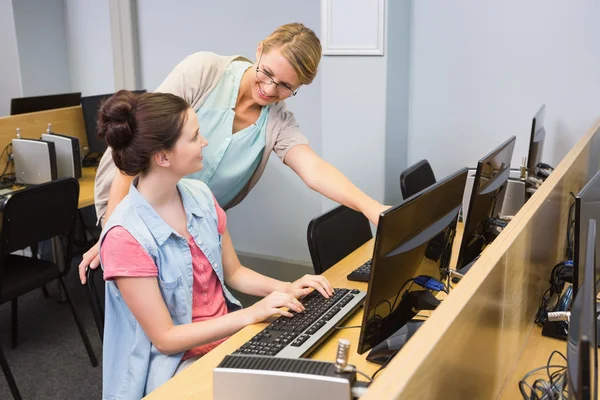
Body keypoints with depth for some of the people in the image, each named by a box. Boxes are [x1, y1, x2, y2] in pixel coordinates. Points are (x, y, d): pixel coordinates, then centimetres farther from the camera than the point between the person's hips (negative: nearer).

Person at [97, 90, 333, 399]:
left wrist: (285, 288, -8)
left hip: (228, 334, 6)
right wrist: (250, 315, -23)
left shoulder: (200, 195, -3)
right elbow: (165, 338, -19)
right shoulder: (126, 237, -23)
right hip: (174, 363, -6)